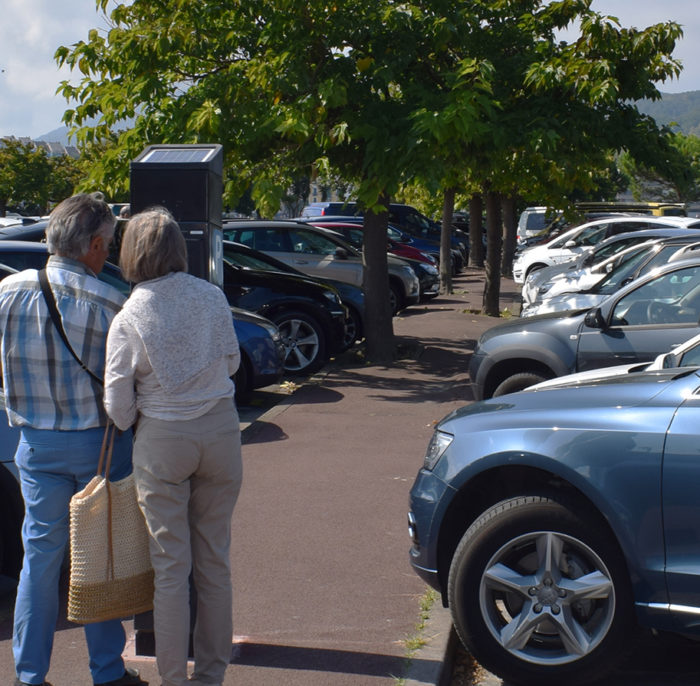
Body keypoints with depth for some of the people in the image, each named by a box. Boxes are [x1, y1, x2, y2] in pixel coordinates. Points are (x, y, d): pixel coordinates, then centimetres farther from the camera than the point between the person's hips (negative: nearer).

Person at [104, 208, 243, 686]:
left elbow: (118, 401, -7)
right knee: (214, 560, 13)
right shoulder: (212, 297, -4)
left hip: (162, 441, -3)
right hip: (221, 431, 3)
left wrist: (134, 427, 14)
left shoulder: (129, 319, -11)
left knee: (171, 566, 7)